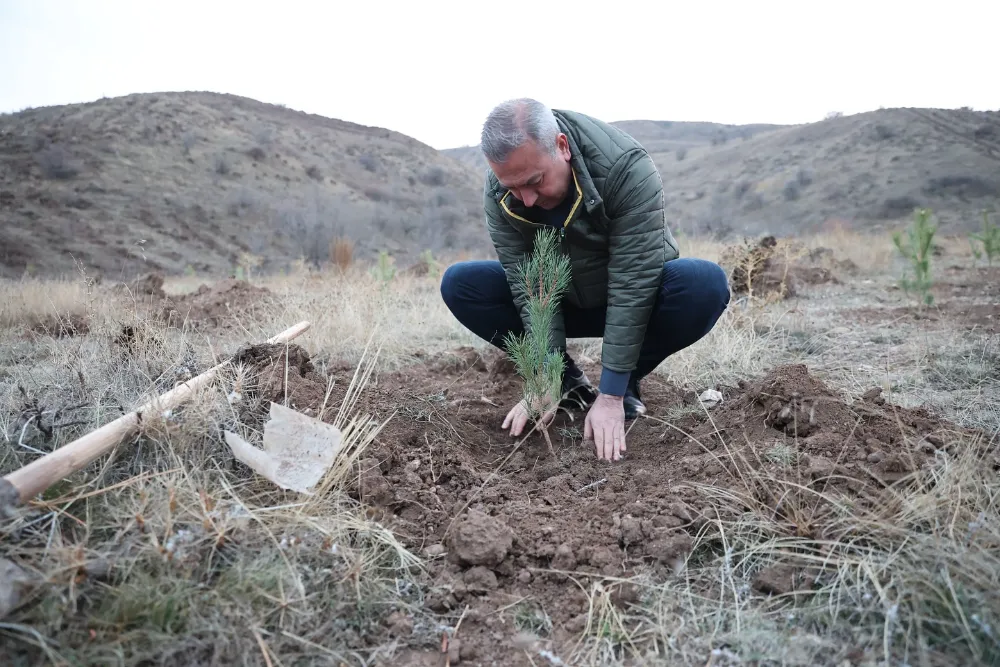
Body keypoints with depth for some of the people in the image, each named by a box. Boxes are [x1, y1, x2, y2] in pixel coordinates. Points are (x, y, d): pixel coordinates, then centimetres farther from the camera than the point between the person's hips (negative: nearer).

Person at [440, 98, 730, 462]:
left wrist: (610, 396, -31)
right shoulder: (499, 192, -20)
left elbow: (632, 284, -32)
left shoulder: (625, 167, -32)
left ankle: (627, 381, -7)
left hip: (636, 302, -2)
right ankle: (568, 379, -3)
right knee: (459, 284, -16)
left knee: (706, 284, -34)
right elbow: (528, 284, -20)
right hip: (561, 302, 3)